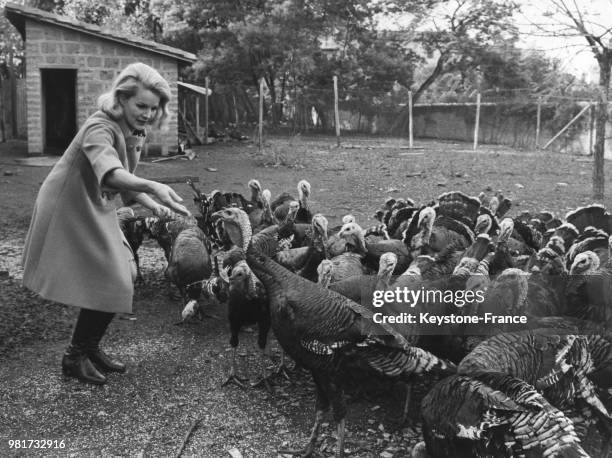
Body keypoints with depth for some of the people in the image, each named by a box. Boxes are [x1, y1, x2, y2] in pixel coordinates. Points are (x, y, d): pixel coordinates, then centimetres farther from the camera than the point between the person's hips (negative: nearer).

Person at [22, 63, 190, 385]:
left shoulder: (134, 132, 1)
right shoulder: (99, 128, -26)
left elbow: (125, 181, 10)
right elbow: (109, 174, -47)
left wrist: (152, 205, -8)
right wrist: (152, 186, -64)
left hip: (97, 213, 9)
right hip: (70, 212, -9)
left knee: (122, 279, 9)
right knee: (108, 285, -8)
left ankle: (90, 349, 27)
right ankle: (75, 358, 11)